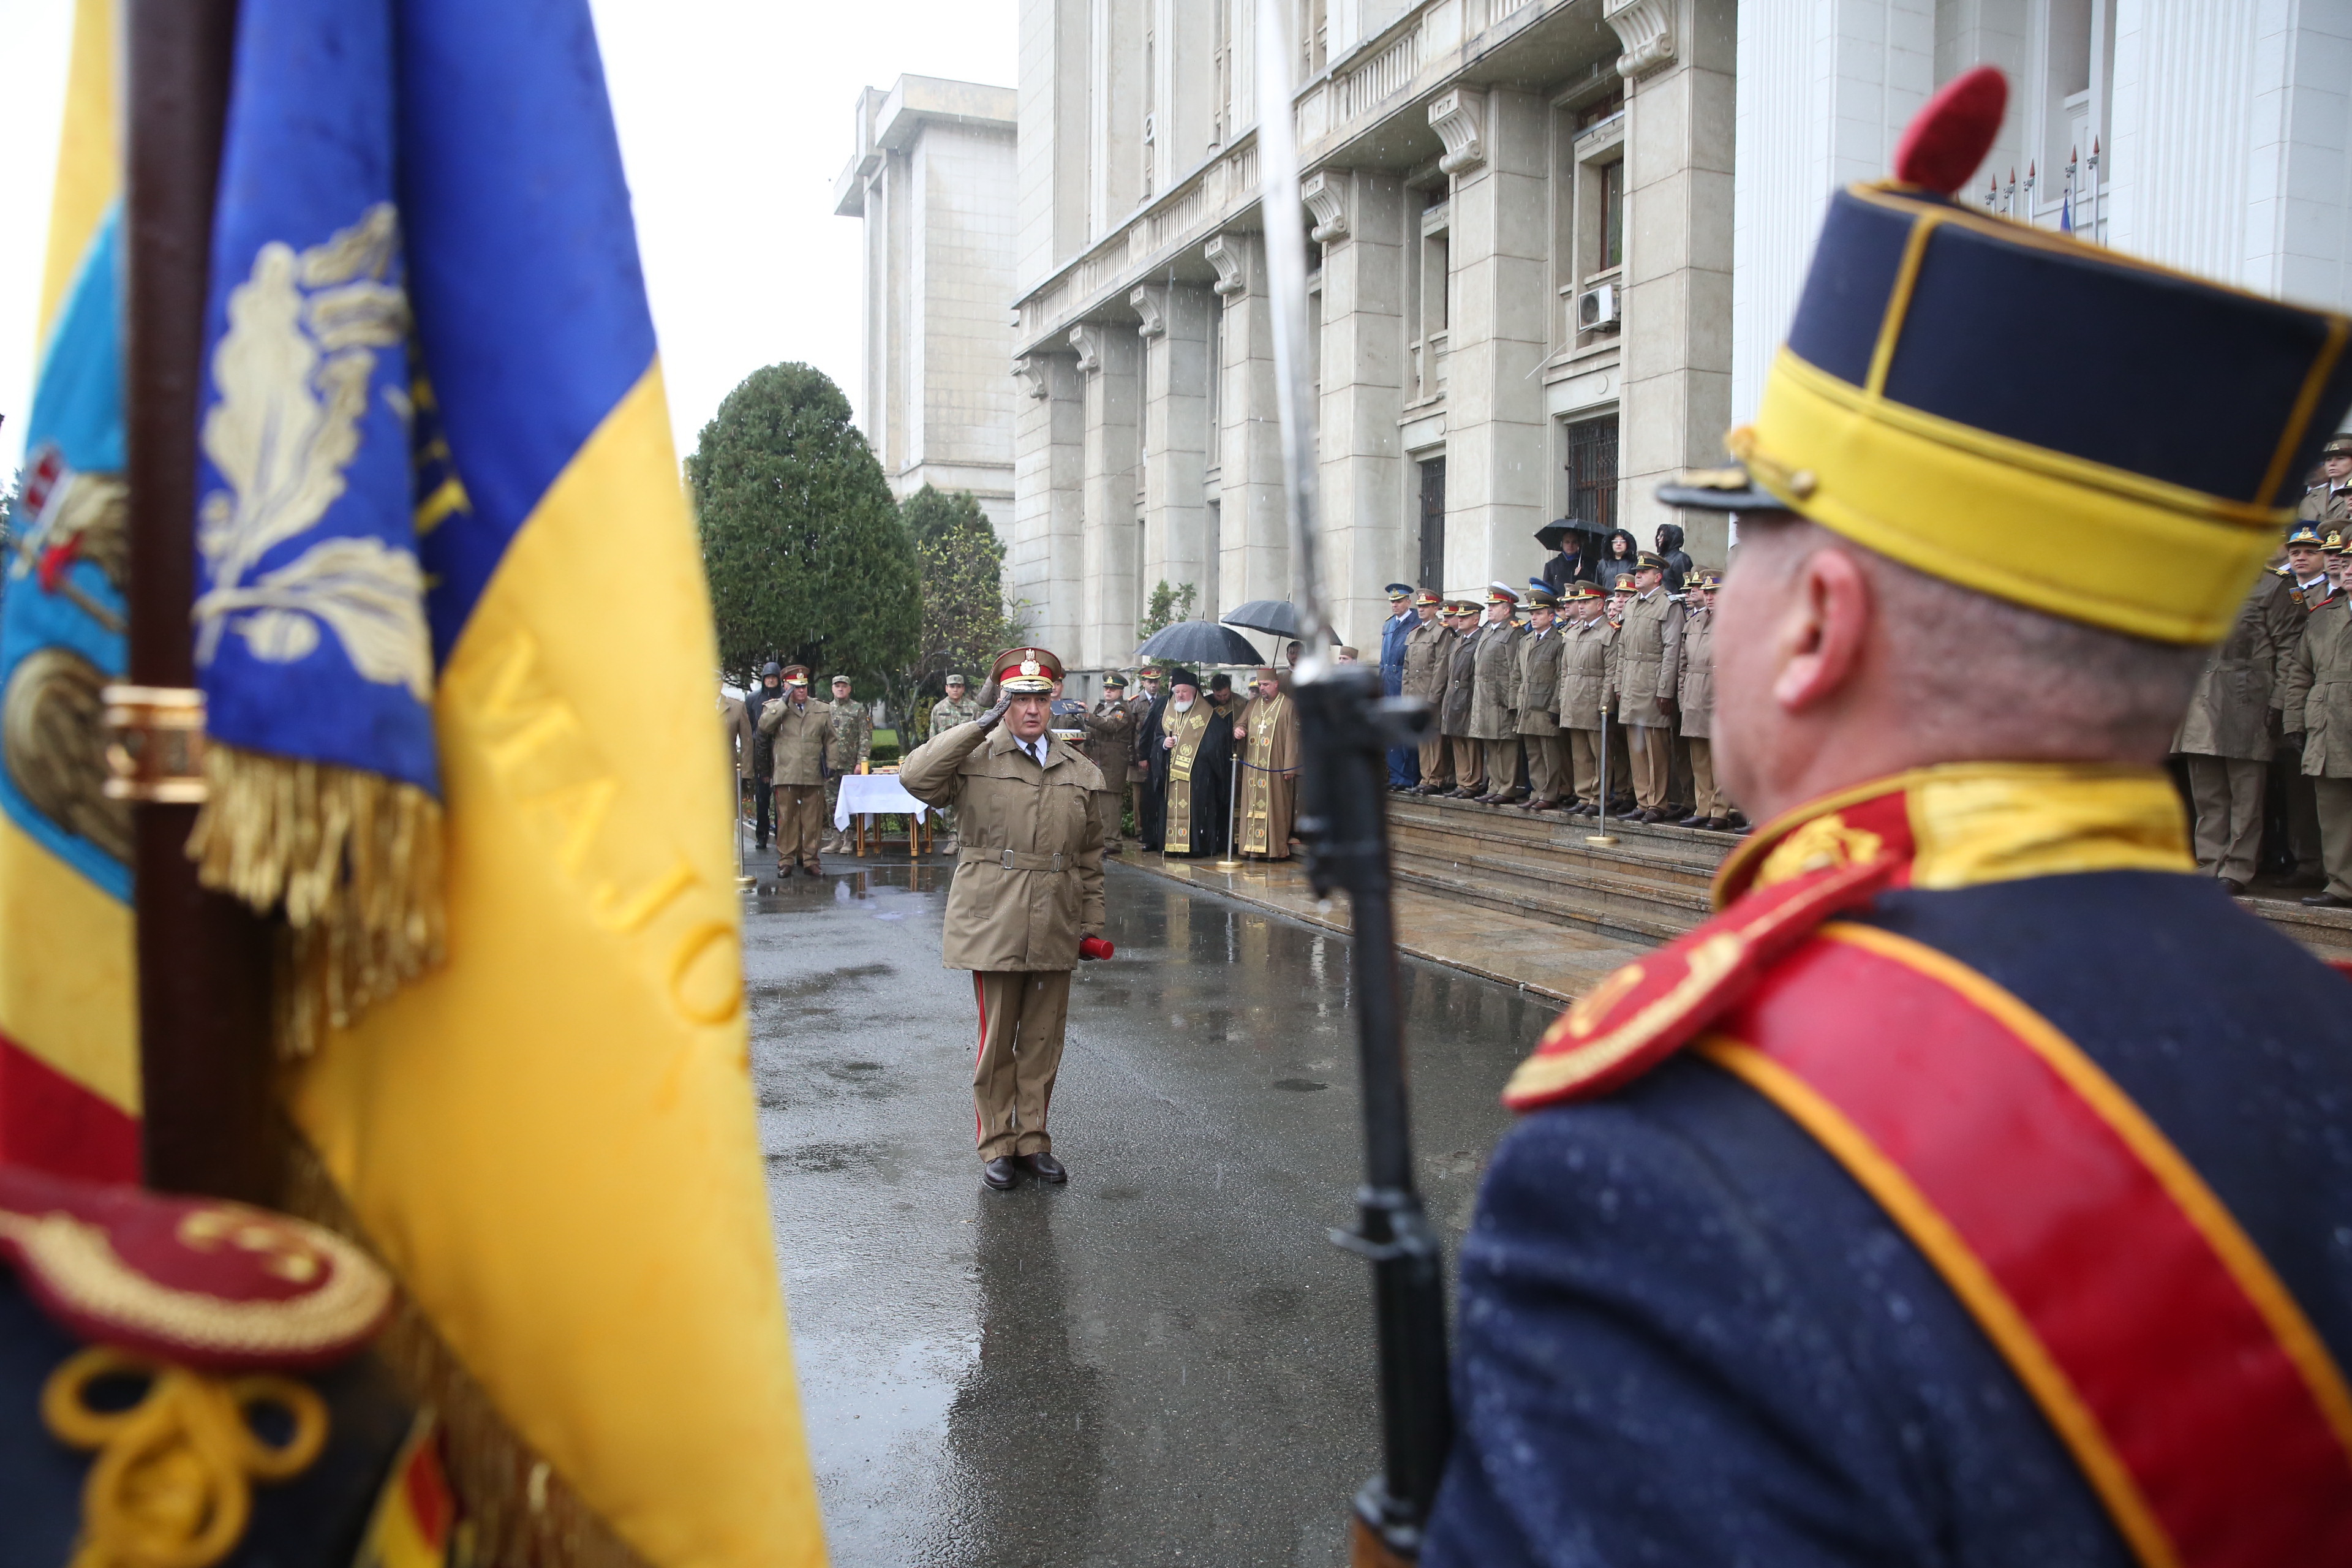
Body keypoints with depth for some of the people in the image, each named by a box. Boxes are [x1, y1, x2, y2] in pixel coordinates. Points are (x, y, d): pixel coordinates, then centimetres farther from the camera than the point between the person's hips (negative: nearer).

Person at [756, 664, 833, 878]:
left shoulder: (822, 710, 15)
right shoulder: (775, 707, 9)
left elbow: (830, 740, 17)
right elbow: (764, 727, -11)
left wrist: (831, 766, 8)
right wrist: (784, 702, -11)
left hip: (814, 776, 2)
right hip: (786, 775, -2)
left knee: (813, 820, 2)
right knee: (786, 819, 0)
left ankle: (810, 860, 10)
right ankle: (785, 861, 7)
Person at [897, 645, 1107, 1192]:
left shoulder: (1080, 771, 8)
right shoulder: (975, 759, -2)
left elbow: (1091, 856, 13)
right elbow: (915, 777, -21)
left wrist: (1092, 924, 10)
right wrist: (982, 725, -18)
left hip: (1055, 929, 3)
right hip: (993, 924, -3)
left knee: (1044, 1040, 11)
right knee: (997, 1040, 6)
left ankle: (1034, 1140, 25)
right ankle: (997, 1146, 20)